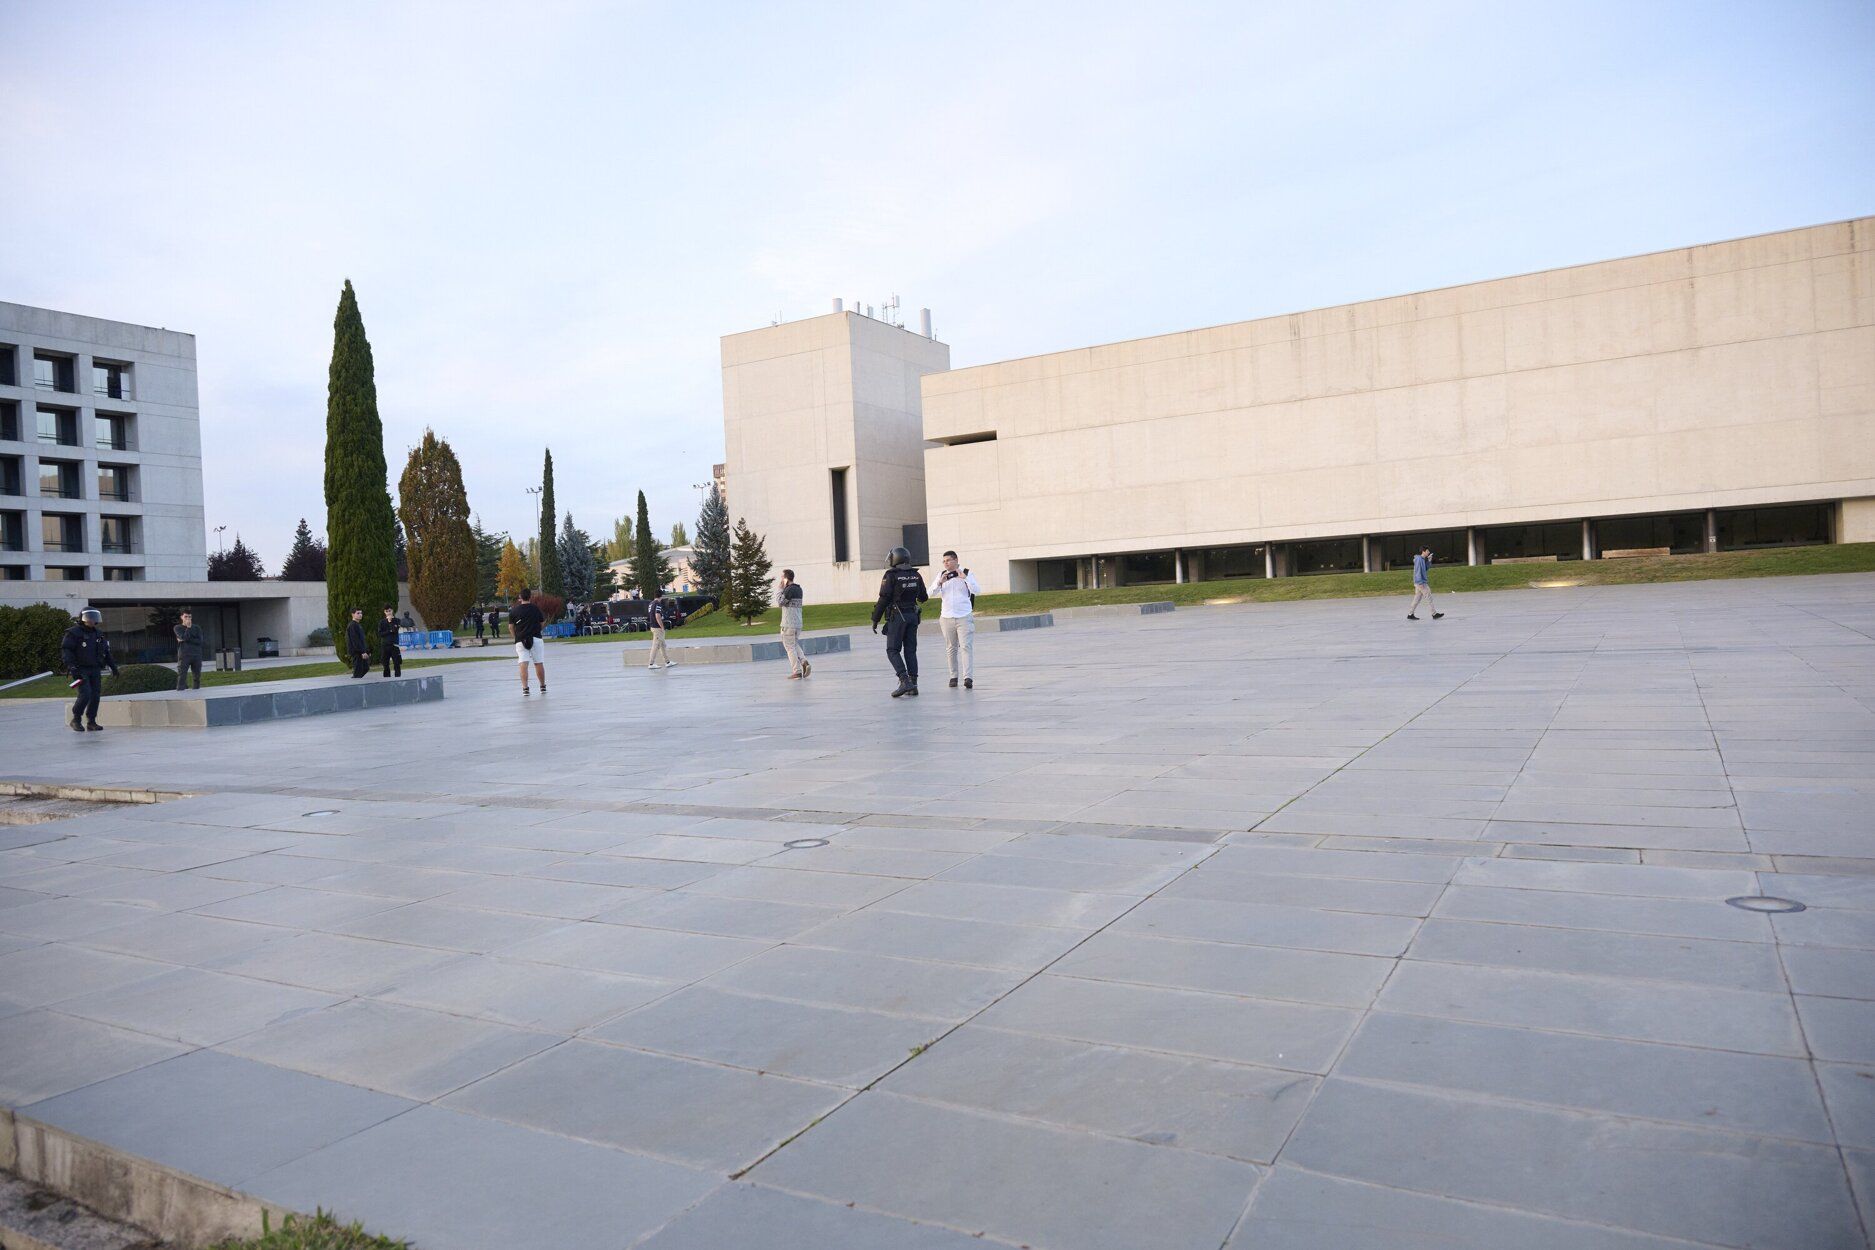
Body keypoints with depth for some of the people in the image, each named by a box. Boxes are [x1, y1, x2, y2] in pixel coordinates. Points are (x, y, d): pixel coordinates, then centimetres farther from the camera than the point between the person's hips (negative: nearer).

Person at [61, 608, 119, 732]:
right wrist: (70, 665, -26)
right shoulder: (73, 633, -6)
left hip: (95, 670, 6)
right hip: (80, 670, -6)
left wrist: (113, 666, 15)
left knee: (95, 696, 0)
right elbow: (66, 650, -14)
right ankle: (75, 720, 4)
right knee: (85, 695, -14)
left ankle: (91, 722, 8)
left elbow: (106, 652, 21)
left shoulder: (98, 634, 14)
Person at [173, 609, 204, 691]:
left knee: (197, 676, 4)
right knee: (181, 676, -10)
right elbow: (184, 637, -10)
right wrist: (188, 627, -4)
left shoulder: (197, 628, 12)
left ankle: (197, 689, 12)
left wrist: (186, 640, -8)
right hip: (184, 656, -2)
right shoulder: (178, 628, 9)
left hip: (196, 655, 2)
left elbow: (199, 641, -1)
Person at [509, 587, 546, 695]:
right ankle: (543, 687, 18)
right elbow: (542, 625, 9)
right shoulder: (535, 609, 2)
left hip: (520, 640, 0)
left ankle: (525, 688, -14)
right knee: (539, 664, 9)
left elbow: (510, 627, 4)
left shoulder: (513, 610, 2)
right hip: (536, 639, 0)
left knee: (523, 664, -4)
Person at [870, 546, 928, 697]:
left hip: (897, 616, -5)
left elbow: (884, 599, -13)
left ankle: (905, 681, -14)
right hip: (913, 615, 5)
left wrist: (875, 620, -6)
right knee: (910, 651, 9)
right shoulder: (916, 575, 6)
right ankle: (913, 685, 6)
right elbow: (923, 597, 14)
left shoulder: (891, 575, -10)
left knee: (893, 650, 0)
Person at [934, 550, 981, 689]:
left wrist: (965, 578, -18)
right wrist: (940, 583, -14)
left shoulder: (966, 573, 1)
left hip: (964, 616, -3)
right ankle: (953, 677, 13)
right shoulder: (941, 575, 9)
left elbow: (977, 591, -9)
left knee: (966, 647, -12)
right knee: (950, 649, 7)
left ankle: (967, 678, -16)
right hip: (947, 617, 3)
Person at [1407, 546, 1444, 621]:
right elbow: (1418, 571, -20)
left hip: (1421, 582, 10)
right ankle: (1434, 614, -1)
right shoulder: (1419, 559, -15)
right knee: (1429, 598, -5)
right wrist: (1420, 582, -23)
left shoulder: (1423, 559, 15)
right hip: (1420, 582, -10)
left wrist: (1429, 561, 9)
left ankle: (1410, 614, 10)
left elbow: (1426, 569, 22)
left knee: (1417, 599, 9)